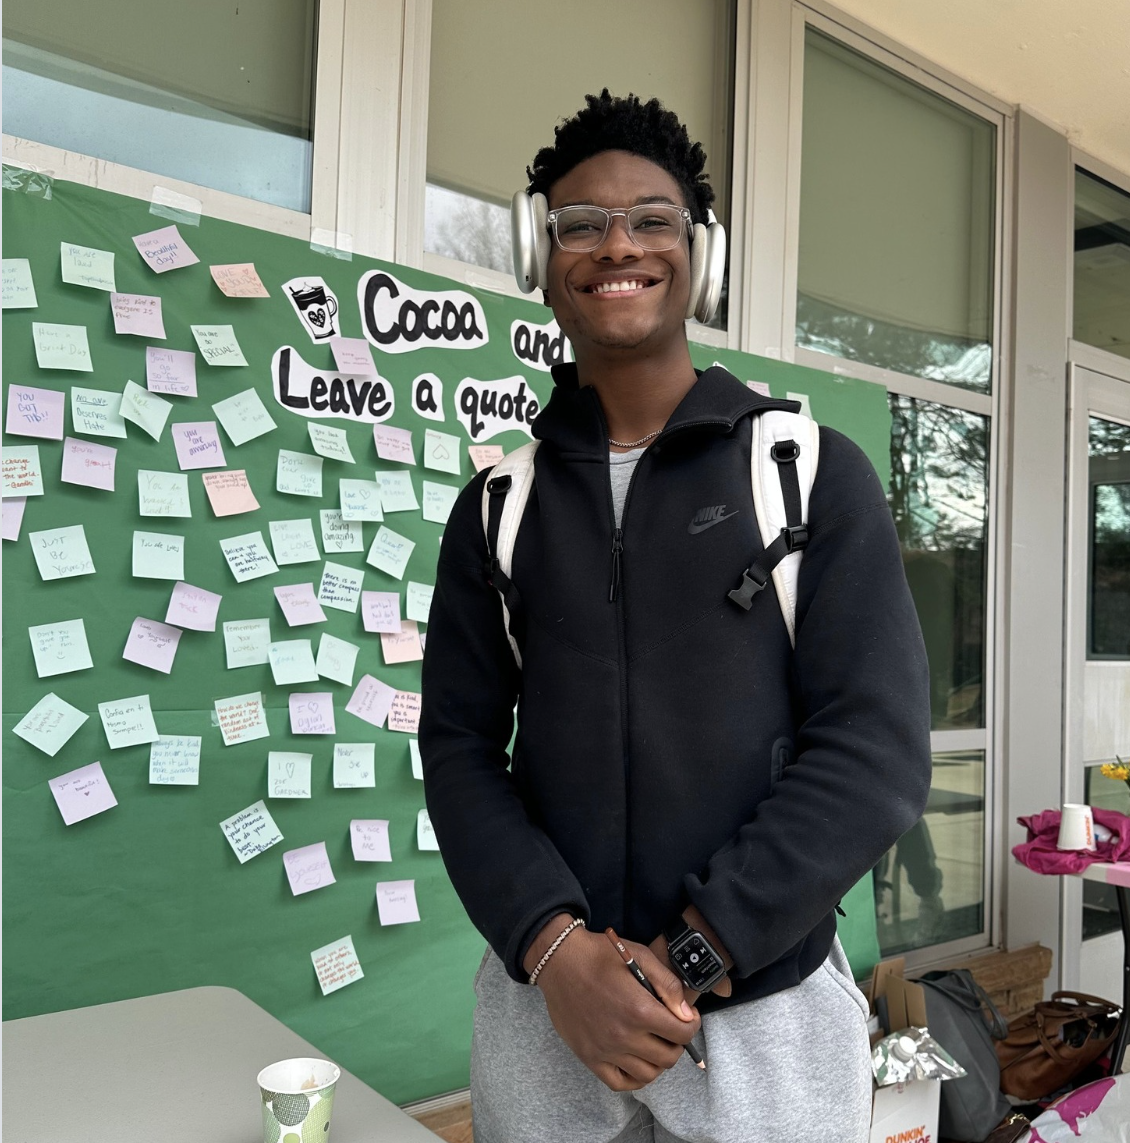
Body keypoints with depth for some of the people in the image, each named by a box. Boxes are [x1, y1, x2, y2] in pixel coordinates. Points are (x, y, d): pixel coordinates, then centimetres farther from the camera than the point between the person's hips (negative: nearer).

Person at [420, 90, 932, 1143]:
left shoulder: (814, 472, -4)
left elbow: (875, 749, -9)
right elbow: (461, 747, 0)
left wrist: (690, 959, -14)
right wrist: (557, 950, -15)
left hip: (769, 1015, -1)